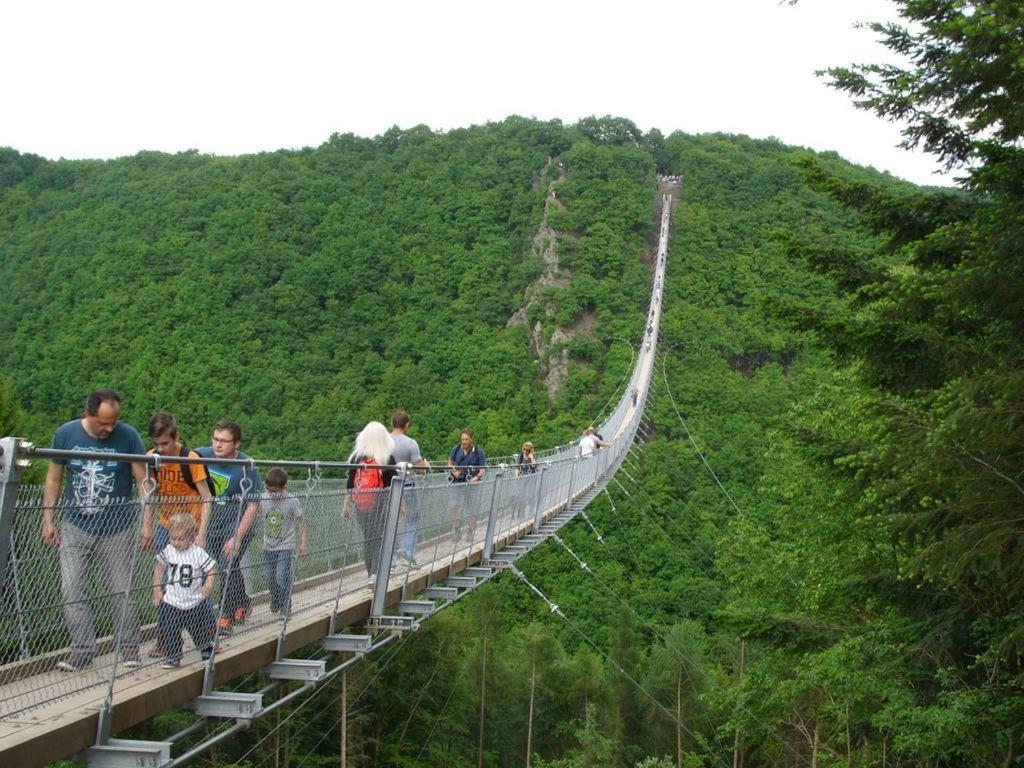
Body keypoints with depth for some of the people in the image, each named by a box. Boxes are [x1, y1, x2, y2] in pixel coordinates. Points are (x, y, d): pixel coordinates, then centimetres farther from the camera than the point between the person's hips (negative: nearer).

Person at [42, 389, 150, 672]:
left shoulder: (128, 436, -8)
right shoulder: (65, 434, -3)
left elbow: (142, 481, -4)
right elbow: (53, 479, 7)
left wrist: (147, 523, -9)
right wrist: (48, 521, 4)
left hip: (117, 529, -1)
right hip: (75, 528, 2)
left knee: (122, 592, 2)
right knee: (72, 592, -5)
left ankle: (130, 649, 15)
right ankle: (82, 652, 3)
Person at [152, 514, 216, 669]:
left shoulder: (198, 553, -16)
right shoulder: (168, 551, -6)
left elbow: (212, 569, -9)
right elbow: (159, 568, 7)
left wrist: (208, 587, -24)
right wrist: (157, 590, 4)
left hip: (194, 602, -2)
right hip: (171, 602, 2)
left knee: (200, 630, 14)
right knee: (170, 632, -4)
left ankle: (206, 648, 39)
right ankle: (172, 657, 12)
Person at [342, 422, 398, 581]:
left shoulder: (357, 456, 1)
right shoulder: (388, 457, -6)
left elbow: (350, 483, 4)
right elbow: (393, 484, -4)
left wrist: (346, 505, 10)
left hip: (361, 503, 3)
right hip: (381, 502, -3)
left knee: (367, 537, 15)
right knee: (380, 538, 0)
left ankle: (370, 572, 23)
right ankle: (376, 573, -9)